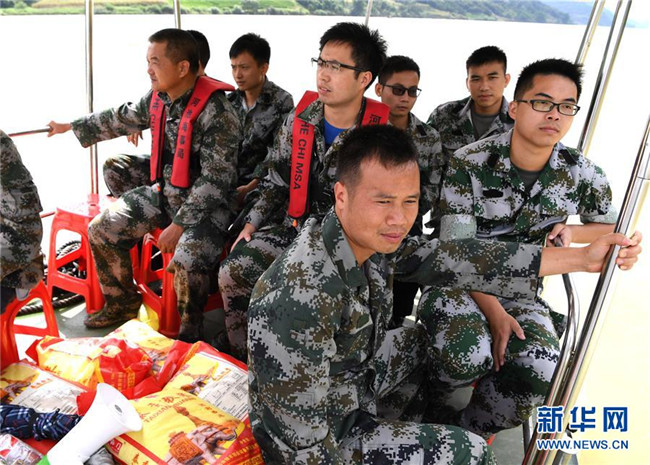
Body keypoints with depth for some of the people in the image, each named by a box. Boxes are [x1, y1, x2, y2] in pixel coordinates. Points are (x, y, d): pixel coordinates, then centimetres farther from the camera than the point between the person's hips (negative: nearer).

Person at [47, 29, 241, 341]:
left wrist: (179, 224, -24)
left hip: (206, 203, -8)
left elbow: (215, 181, -24)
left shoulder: (216, 113, -23)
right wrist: (71, 127, 29)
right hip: (163, 192, 8)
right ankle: (122, 303, 24)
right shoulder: (157, 98, 1)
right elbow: (122, 119, 20)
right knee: (101, 230, 3)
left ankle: (190, 331, -2)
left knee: (187, 262, -32)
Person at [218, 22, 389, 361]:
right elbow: (275, 181, 10)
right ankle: (242, 362, 8)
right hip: (292, 226, 4)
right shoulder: (299, 120, 2)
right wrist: (251, 224, 2)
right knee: (233, 273, -13)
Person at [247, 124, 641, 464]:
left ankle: (396, 433, 34)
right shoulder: (301, 301, -38)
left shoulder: (372, 239, -14)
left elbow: (454, 258, -9)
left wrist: (583, 258, -7)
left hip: (350, 382, 7)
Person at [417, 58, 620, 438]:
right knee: (469, 354, -34)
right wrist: (493, 313, -23)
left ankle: (466, 435, 2)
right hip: (460, 280, -3)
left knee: (540, 370, -27)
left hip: (523, 291, 3)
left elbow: (612, 226, 17)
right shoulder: (470, 163, -13)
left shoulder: (583, 175, -3)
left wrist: (572, 232, -6)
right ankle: (436, 409, 4)